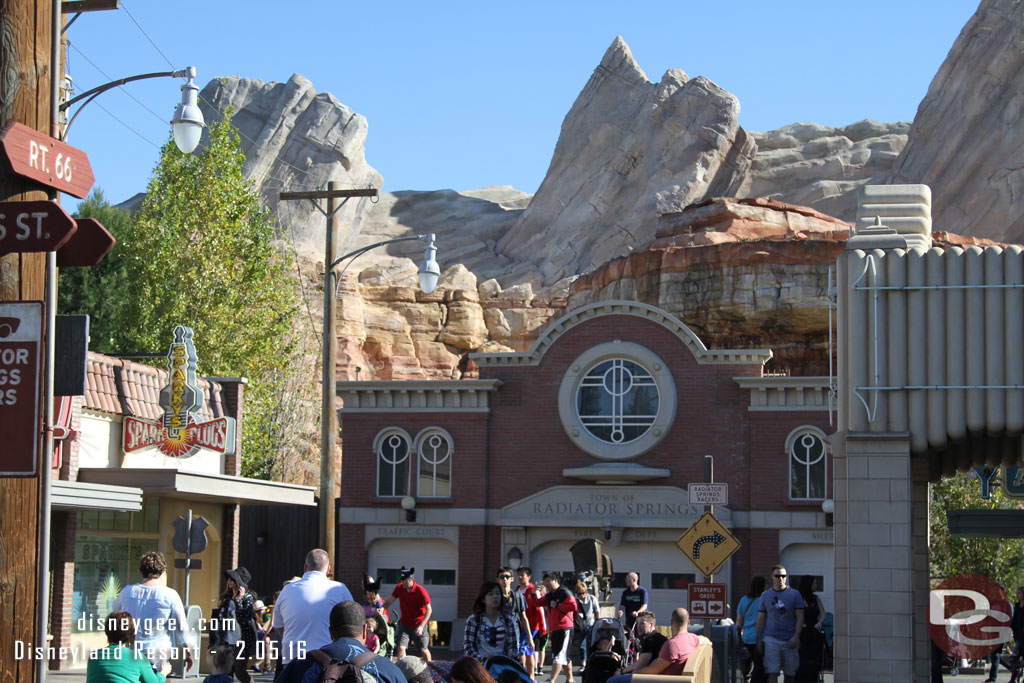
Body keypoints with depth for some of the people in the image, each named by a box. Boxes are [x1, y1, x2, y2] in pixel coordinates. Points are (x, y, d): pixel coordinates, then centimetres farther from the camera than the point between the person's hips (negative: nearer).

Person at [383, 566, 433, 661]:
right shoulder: (400, 588, -6)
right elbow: (390, 601, 2)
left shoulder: (421, 591, -19)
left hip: (419, 624, -3)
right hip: (405, 623, 3)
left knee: (424, 650, 3)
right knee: (400, 647, -12)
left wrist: (421, 626, -22)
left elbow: (429, 610, -15)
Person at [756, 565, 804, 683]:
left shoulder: (794, 594, 5)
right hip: (771, 639, 0)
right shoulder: (766, 595, 9)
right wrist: (759, 640, 4)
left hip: (790, 640, 0)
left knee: (790, 674, 7)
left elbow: (800, 617, 1)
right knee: (772, 673, -10)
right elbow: (761, 619, 10)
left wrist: (796, 637, -10)